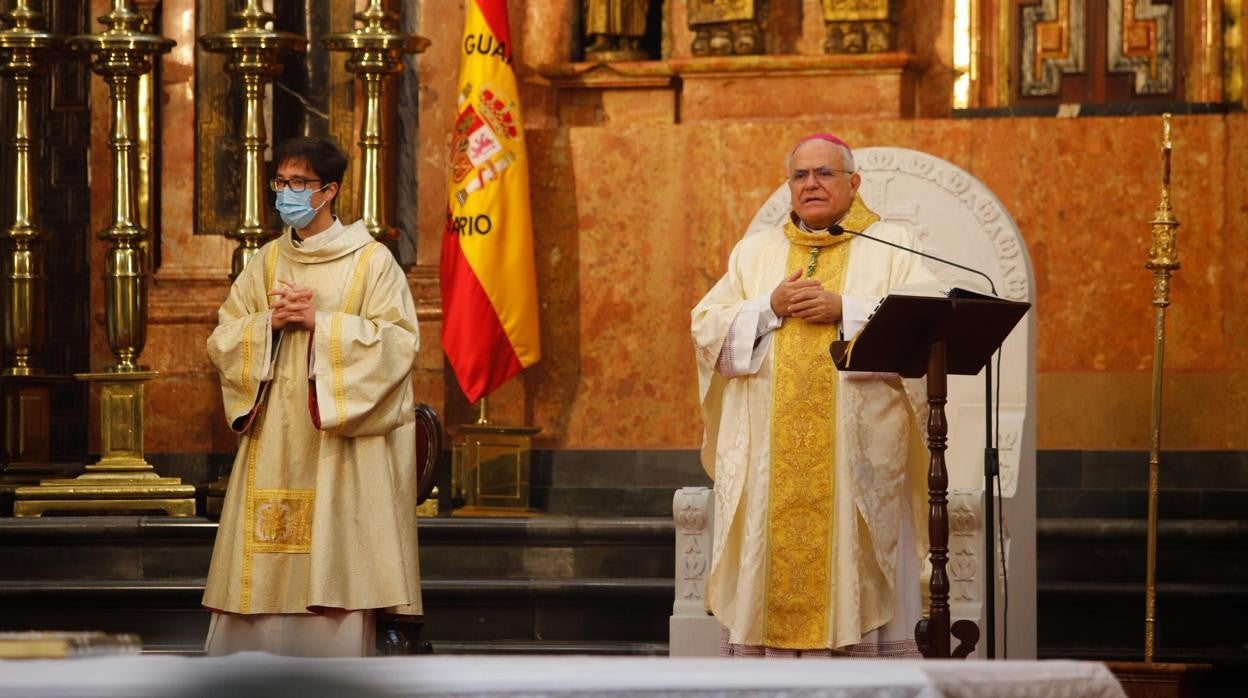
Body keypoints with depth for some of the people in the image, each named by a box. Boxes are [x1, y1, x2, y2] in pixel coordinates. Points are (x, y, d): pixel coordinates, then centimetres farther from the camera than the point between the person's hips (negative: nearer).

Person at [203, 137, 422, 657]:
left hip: (340, 446, -4)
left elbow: (398, 341, -10)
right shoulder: (265, 264, 13)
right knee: (265, 568, 1)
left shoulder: (371, 261, -1)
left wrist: (320, 323, -15)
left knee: (333, 568, -7)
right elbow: (221, 341, 10)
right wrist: (270, 322, -9)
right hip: (274, 441, 4)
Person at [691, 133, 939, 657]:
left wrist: (845, 310, -13)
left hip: (858, 452, -2)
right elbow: (707, 330, 9)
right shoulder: (754, 251, 17)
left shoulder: (891, 247, 9)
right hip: (768, 457, 2)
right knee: (770, 565, -2)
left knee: (855, 566, -5)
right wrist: (769, 308, -6)